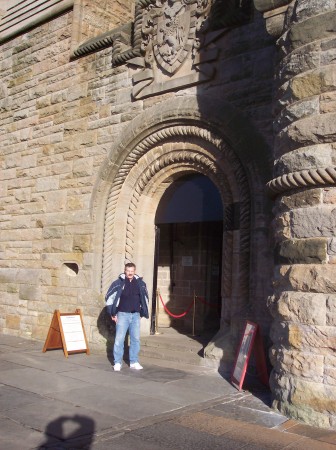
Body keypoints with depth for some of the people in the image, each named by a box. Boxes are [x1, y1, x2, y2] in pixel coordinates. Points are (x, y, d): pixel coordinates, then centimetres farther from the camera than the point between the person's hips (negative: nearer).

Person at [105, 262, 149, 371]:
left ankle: (134, 362, 16)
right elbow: (109, 297, -2)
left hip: (136, 315, 4)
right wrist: (113, 313, -3)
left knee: (136, 339, 6)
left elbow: (145, 298, 17)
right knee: (119, 339, -3)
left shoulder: (140, 283, 4)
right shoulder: (119, 283, -7)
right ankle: (117, 362, 5)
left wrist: (143, 312, 13)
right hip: (122, 314, -3)